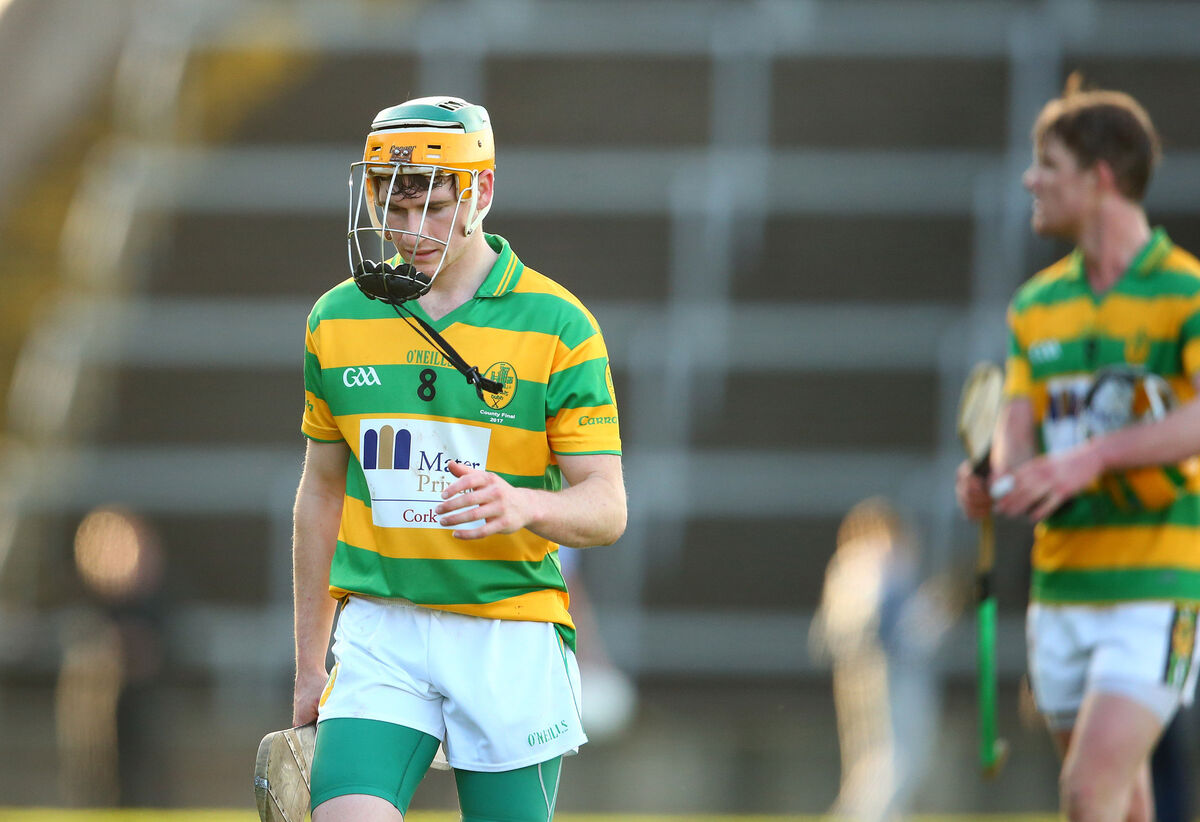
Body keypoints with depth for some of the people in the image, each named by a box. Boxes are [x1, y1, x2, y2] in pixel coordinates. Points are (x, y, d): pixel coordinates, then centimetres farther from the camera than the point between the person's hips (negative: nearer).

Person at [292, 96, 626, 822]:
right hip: (380, 632, 2)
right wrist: (310, 667, 18)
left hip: (509, 640, -2)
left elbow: (606, 509, -5)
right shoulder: (338, 321, 7)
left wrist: (522, 505, -28)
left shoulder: (557, 327, -4)